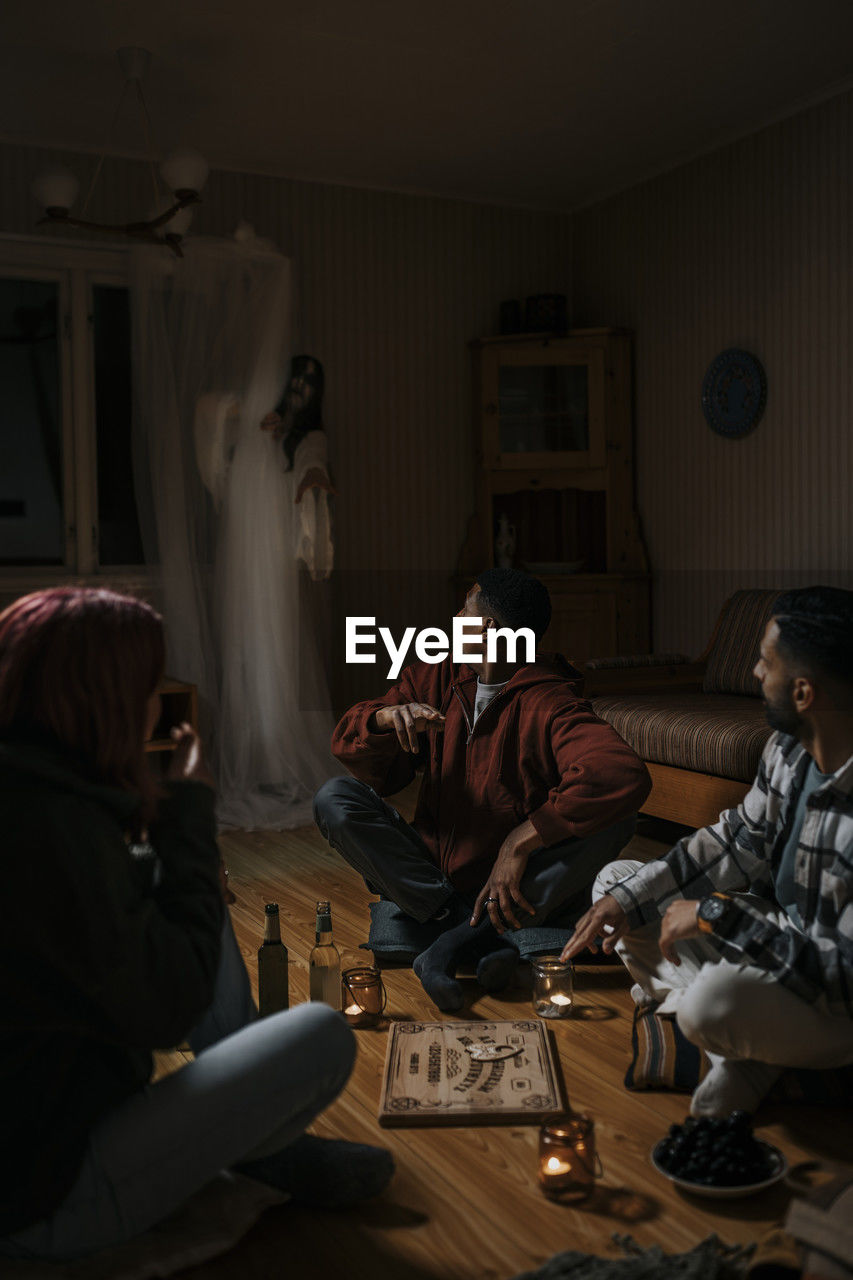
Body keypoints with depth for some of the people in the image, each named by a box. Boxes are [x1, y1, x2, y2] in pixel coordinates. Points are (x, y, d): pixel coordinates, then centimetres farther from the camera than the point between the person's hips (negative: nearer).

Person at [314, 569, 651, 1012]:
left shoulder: (547, 704, -17)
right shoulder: (437, 678, 2)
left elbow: (623, 774, -35)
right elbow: (348, 747, 1)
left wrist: (518, 843, -36)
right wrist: (387, 716, -24)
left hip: (514, 886, -4)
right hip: (433, 873, 5)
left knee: (615, 820, -28)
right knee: (335, 799, -16)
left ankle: (456, 942, -29)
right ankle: (483, 938, -24)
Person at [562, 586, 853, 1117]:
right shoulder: (789, 747, -8)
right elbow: (739, 839, 5)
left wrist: (715, 914, -29)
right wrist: (627, 898, -2)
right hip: (774, 930, 8)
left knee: (715, 998, -39)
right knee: (615, 879, 6)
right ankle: (735, 1041, 0)